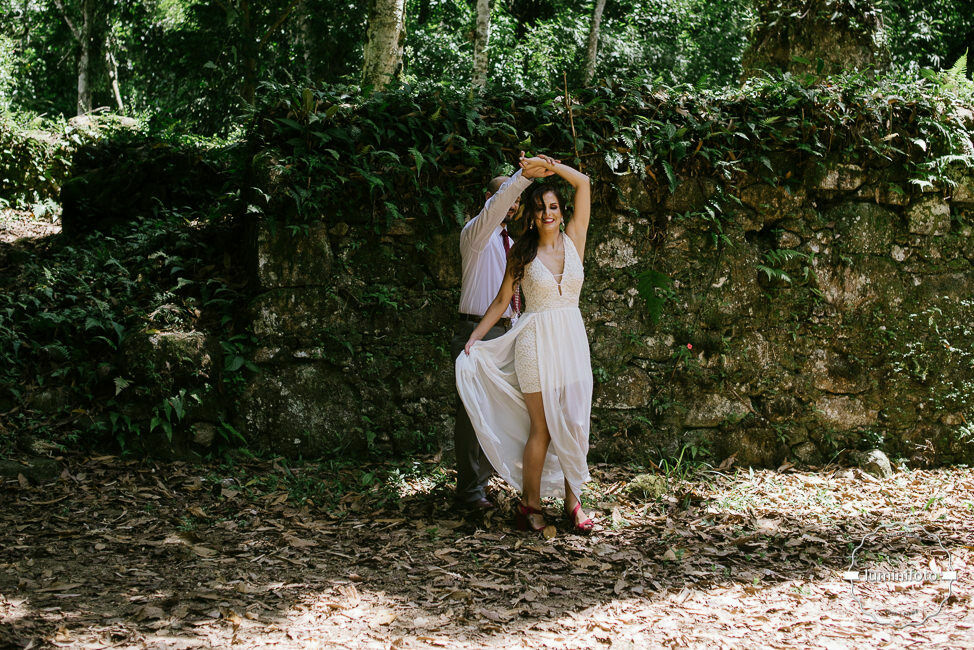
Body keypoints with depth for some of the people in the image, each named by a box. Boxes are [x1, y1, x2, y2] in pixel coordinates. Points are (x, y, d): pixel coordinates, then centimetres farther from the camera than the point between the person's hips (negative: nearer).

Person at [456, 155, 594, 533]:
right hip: (536, 342, -3)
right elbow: (502, 300, 8)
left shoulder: (573, 240, 6)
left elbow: (583, 183, 4)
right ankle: (530, 505, 5)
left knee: (573, 425, 1)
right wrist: (475, 337, 4)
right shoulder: (523, 252, 2)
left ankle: (572, 502, 8)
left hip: (572, 340, 3)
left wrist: (547, 165, -1)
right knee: (541, 429, -4)